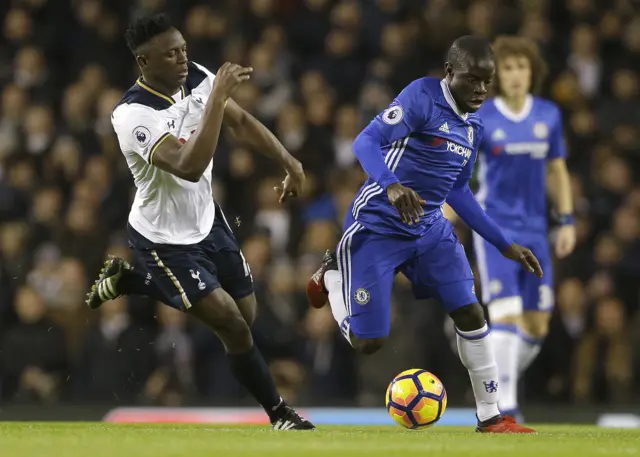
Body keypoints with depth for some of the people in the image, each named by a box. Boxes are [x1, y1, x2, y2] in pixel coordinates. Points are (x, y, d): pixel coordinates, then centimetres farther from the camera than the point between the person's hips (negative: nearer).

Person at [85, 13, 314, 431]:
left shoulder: (196, 78, -10)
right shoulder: (134, 116, -31)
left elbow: (241, 121, 7)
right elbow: (190, 167, -44)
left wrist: (290, 162, -1)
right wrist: (218, 97, -44)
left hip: (206, 218, 7)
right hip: (165, 238, -7)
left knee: (247, 315, 16)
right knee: (234, 327, -11)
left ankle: (126, 279, 32)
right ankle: (279, 413, 10)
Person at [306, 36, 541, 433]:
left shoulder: (473, 127, 8)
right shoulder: (423, 96, -16)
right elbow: (367, 141, -25)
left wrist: (505, 245, 18)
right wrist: (391, 185, -45)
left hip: (430, 228, 7)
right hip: (377, 229, -7)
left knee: (470, 314, -5)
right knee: (368, 342, -5)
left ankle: (490, 417, 8)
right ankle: (332, 275, 25)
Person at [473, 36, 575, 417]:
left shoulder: (549, 115, 5)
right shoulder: (481, 119, -6)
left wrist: (568, 221, 11)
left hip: (535, 229, 5)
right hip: (495, 226, -5)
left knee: (537, 326, 6)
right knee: (506, 314, -17)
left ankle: (496, 386, 27)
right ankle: (505, 407, -15)